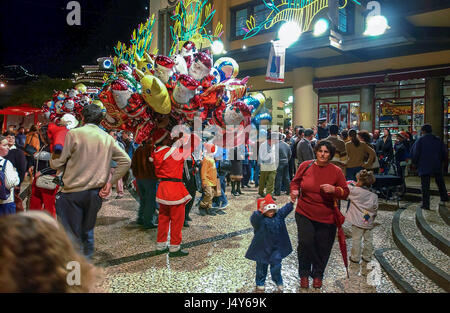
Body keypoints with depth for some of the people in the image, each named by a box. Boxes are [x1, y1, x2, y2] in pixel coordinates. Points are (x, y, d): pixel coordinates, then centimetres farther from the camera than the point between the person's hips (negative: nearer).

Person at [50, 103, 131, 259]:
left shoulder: (73, 134, -8)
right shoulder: (108, 138, 4)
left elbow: (57, 164, -6)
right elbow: (126, 161, 3)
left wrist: (51, 160, 17)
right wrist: (110, 182, 5)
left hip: (73, 191, -4)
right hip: (95, 192, 4)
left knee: (71, 233, 4)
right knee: (87, 230, 19)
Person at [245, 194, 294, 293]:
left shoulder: (279, 215, -3)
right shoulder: (260, 219, -19)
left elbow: (286, 209, -8)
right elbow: (254, 219, -39)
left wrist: (292, 202, -23)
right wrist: (260, 210, -54)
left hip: (276, 248, 3)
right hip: (262, 247, -3)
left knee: (276, 265, 10)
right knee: (261, 266, 13)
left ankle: (278, 282, 33)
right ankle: (260, 284, 32)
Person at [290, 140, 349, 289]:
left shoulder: (336, 171, -2)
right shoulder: (305, 166, -2)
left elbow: (345, 193, 1)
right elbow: (295, 181, 12)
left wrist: (334, 189, -18)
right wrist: (294, 191, -8)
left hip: (326, 217, 1)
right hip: (304, 214, 0)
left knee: (322, 248, 10)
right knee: (305, 242, -12)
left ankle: (317, 274, 36)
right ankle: (304, 274, 13)